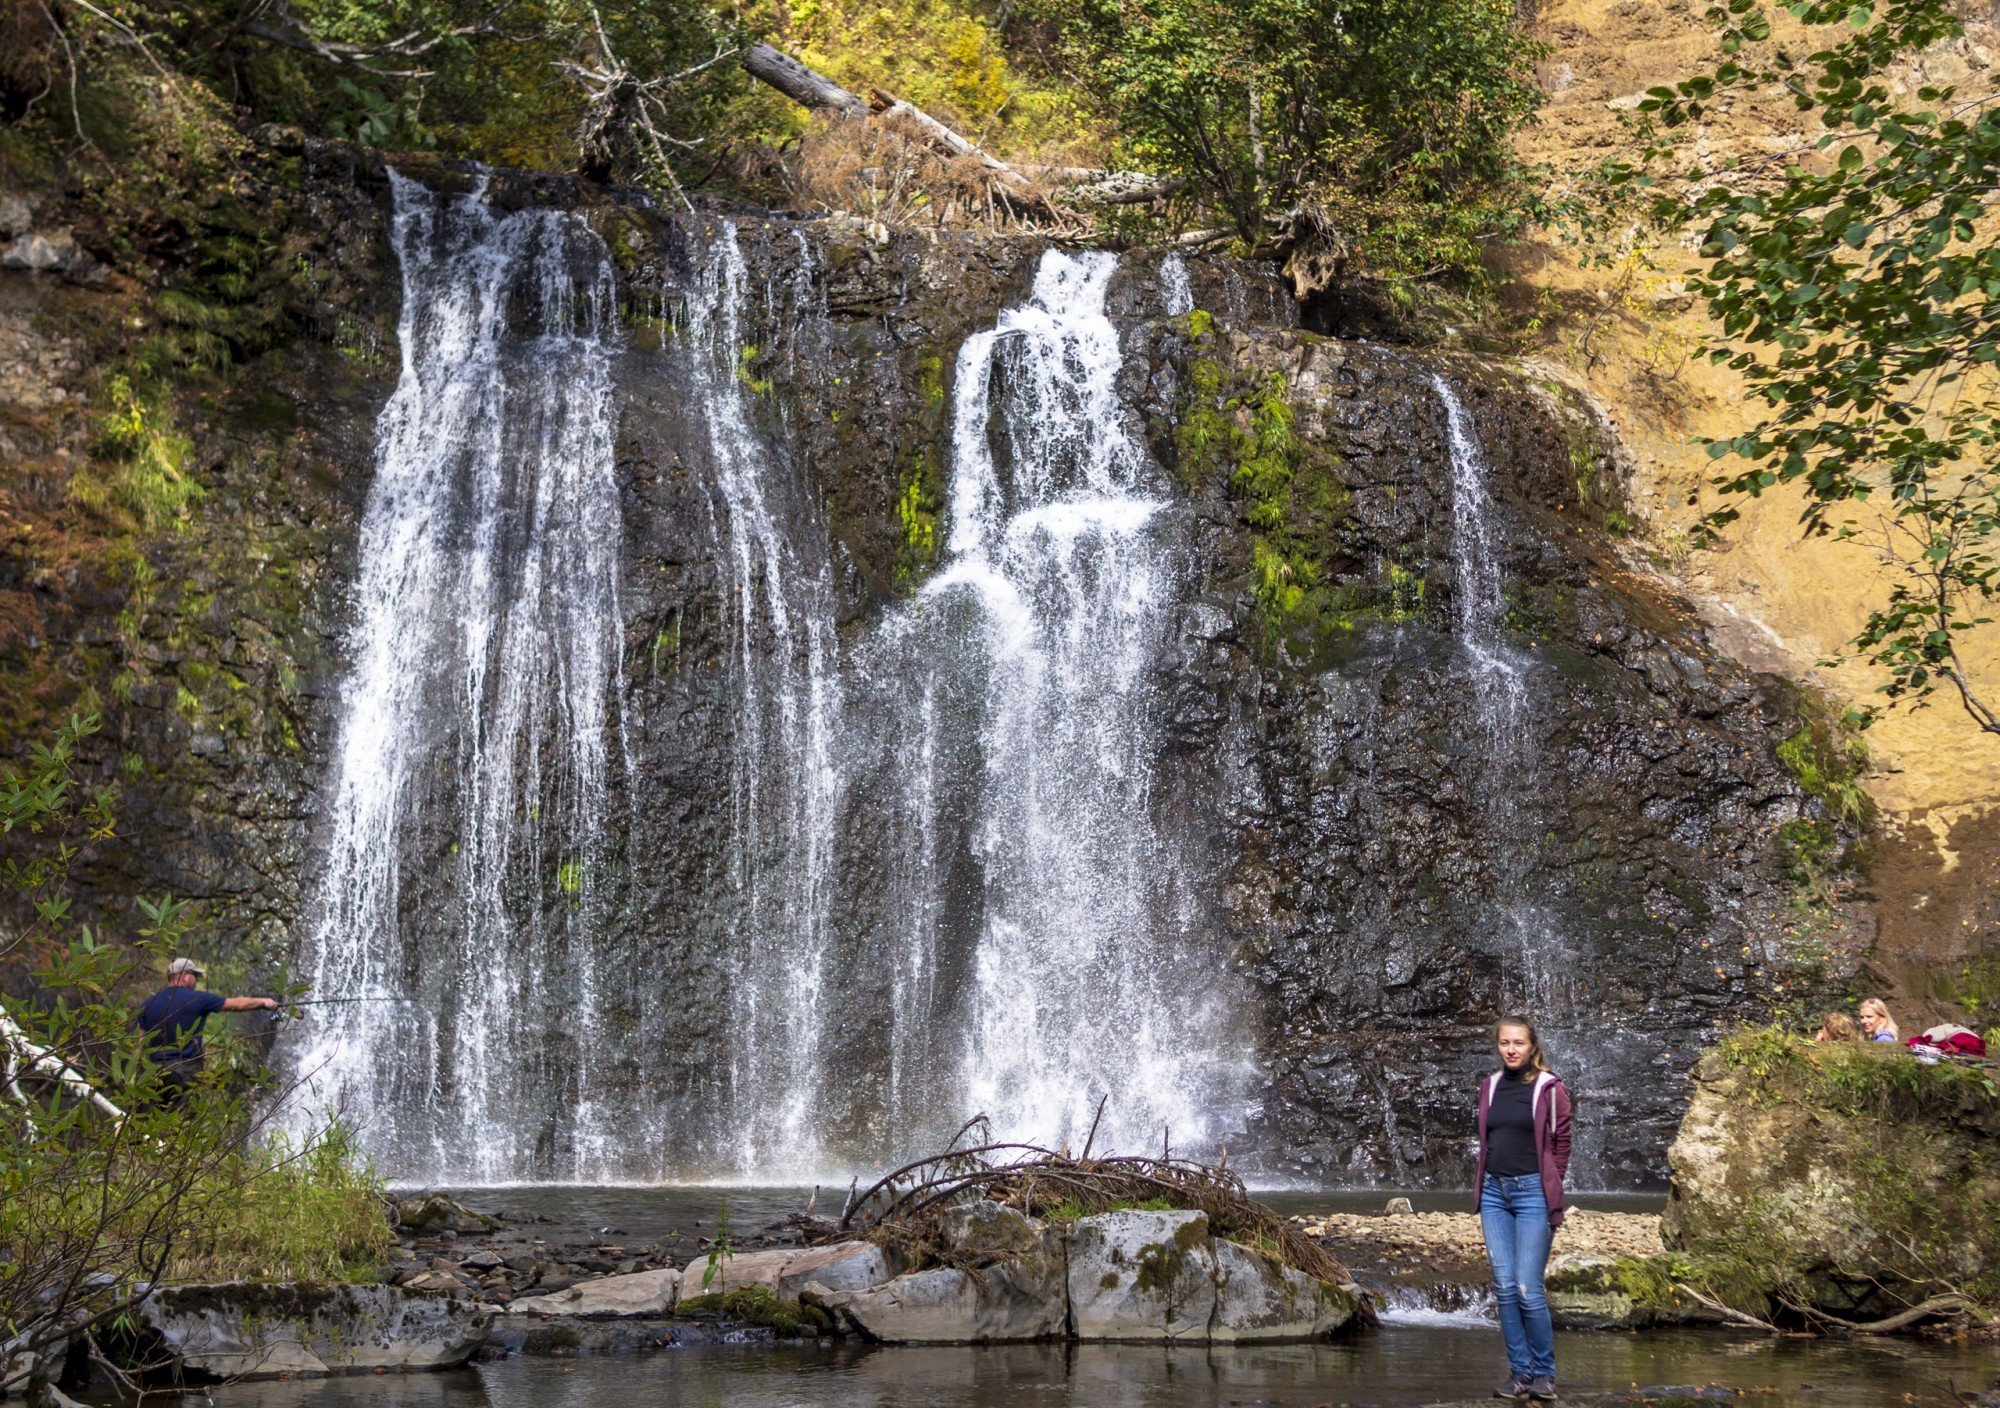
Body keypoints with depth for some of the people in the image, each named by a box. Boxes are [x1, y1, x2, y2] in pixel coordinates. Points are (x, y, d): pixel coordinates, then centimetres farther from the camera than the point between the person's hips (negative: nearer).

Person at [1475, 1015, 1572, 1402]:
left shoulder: (1550, 1088, -4)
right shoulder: (1490, 1086, 10)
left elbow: (1561, 1143, 0)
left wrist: (1550, 1192, 3)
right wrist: (1486, 1185, 11)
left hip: (1532, 1192, -5)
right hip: (1494, 1193, 5)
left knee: (1528, 1290, -7)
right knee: (1504, 1287, 3)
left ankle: (1544, 1373, 9)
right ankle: (1521, 1372, 11)